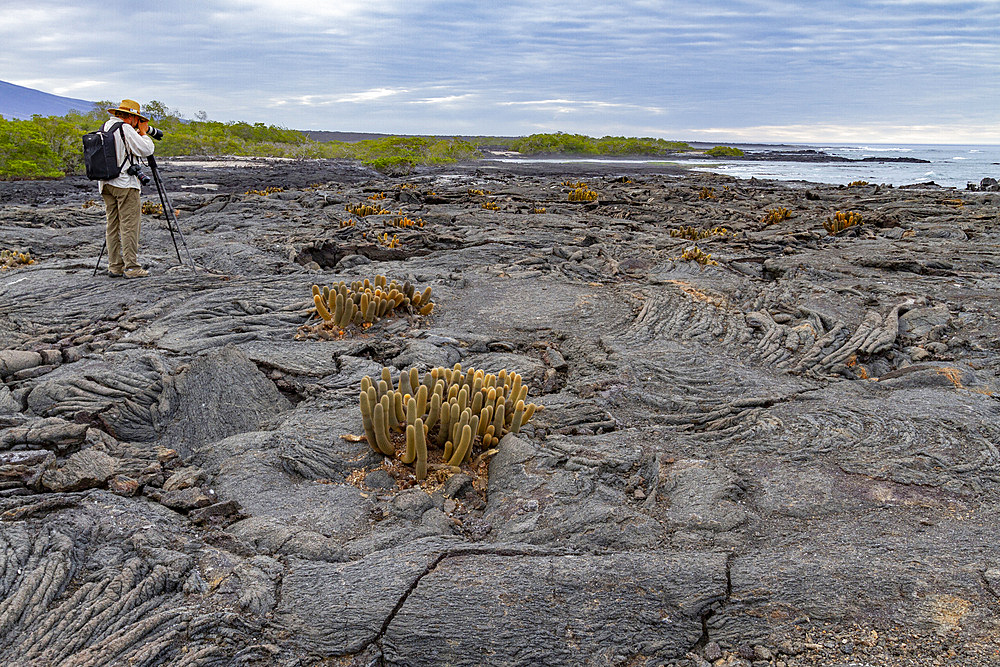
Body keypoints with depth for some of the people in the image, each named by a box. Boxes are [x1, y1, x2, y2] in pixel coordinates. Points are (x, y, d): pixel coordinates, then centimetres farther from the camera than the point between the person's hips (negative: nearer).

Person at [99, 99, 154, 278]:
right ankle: (131, 267, -8)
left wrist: (138, 133, 19)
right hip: (125, 184, -8)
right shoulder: (126, 129, -11)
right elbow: (146, 150, -11)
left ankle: (114, 266, 12)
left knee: (113, 225, 9)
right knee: (129, 225, -7)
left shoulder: (105, 127, 14)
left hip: (106, 183, 8)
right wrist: (143, 132, 3)